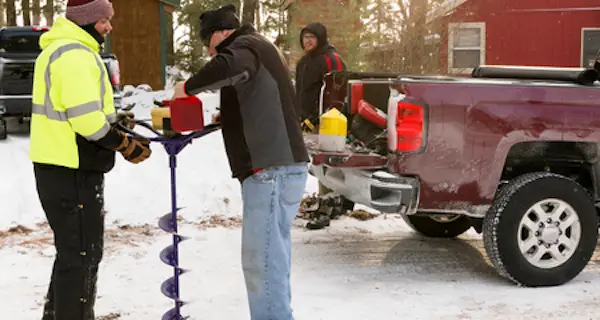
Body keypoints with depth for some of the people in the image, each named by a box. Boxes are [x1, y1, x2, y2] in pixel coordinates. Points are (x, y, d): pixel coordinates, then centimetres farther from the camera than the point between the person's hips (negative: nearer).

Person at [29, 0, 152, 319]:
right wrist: (126, 145, -13)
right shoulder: (76, 55, -18)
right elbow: (87, 119, -25)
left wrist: (113, 120, 10)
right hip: (73, 172, -11)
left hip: (59, 167, 11)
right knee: (82, 254, -1)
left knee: (72, 250, 22)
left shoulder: (58, 50, 17)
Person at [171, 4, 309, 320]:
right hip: (278, 166, 11)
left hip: (271, 169, -11)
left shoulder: (246, 45, -6)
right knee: (272, 256, 15)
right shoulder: (260, 48, 25)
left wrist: (188, 86, -16)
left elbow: (228, 67, -31)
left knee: (261, 260, -11)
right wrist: (228, 116, 20)